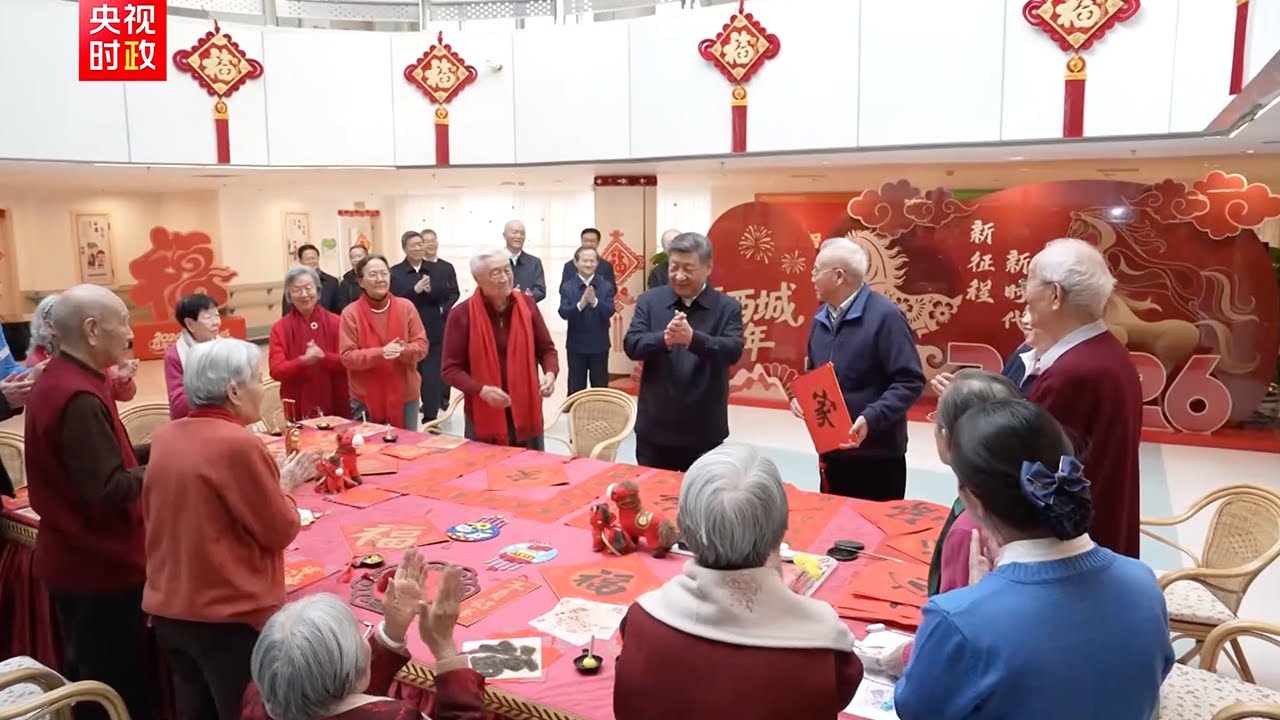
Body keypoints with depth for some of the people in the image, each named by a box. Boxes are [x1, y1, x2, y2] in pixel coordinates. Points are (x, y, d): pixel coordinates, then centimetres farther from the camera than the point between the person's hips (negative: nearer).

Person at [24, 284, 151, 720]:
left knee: (86, 678, 23)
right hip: (99, 565, -10)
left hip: (75, 558, 10)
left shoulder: (58, 379, 7)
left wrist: (152, 451, 3)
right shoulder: (79, 397, -25)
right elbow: (108, 491, -26)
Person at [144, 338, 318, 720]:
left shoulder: (164, 438, 1)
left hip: (167, 610, 8)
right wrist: (284, 484, 2)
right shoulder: (239, 445, -22)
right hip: (229, 617, -7)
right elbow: (280, 531, -15)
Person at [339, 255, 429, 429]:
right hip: (365, 399, -2)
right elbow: (347, 357, -10)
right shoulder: (350, 313, -6)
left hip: (404, 396, 2)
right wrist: (380, 353, -25)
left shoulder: (406, 307, 1)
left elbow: (422, 345, 0)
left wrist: (404, 351, -22)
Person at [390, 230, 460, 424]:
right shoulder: (395, 272, 2)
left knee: (432, 376, 1)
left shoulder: (436, 269, 8)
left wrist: (431, 289, -17)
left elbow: (450, 293, -1)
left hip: (433, 331, 1)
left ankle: (430, 417, 9)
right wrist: (415, 289, -18)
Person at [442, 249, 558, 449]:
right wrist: (481, 390, -25)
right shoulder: (462, 314, -9)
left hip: (526, 413, 3)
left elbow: (546, 348, 10)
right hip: (484, 418, -2)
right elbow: (451, 368, -8)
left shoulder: (527, 305, 1)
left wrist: (550, 373, -12)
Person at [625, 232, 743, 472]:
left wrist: (692, 338, -35)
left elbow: (733, 351, -16)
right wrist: (664, 339, -30)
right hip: (654, 430, 1)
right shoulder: (649, 301, 2)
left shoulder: (728, 307, -2)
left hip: (705, 433, -1)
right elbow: (631, 346, -9)